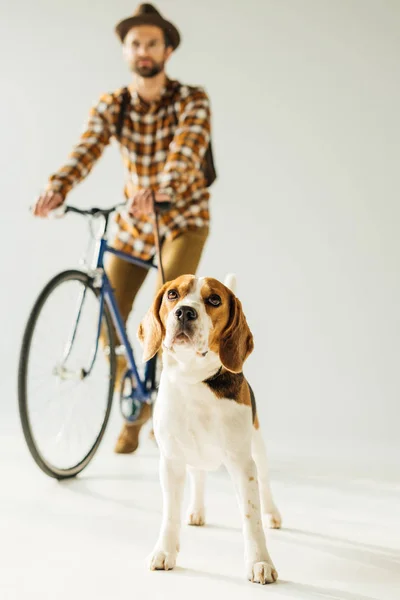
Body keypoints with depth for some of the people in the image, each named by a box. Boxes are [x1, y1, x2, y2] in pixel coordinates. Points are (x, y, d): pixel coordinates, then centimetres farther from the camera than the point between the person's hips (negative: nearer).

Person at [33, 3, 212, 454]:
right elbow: (86, 151, -24)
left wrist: (163, 189, -54)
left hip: (183, 217, -3)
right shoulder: (110, 106, -7)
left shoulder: (191, 100, -14)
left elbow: (187, 149, -33)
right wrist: (56, 188, -45)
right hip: (134, 221, 3)